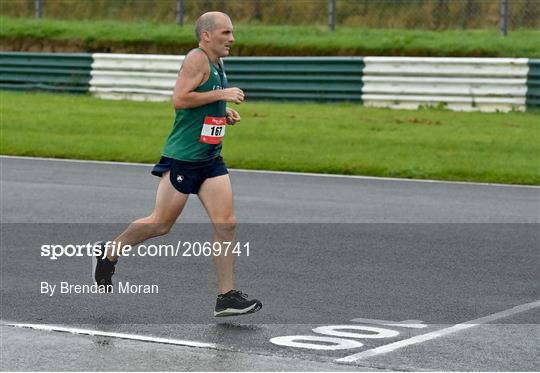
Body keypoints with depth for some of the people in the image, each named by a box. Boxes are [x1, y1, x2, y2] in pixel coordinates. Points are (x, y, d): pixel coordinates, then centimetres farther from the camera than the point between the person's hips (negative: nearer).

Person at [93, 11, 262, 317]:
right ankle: (110, 253, 24)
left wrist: (225, 114, 11)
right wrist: (221, 95, -20)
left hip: (211, 158, 8)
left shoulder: (217, 63, 15)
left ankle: (227, 297, 0)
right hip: (183, 157, -8)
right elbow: (179, 99, -23)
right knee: (161, 224, 1)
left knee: (226, 223, -3)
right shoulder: (197, 59, -13)